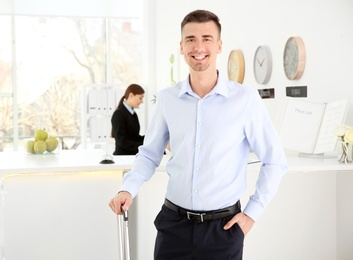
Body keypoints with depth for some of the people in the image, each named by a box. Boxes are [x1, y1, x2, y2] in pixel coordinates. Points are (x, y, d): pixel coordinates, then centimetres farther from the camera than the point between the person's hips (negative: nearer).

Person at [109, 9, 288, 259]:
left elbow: (275, 161, -1)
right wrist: (128, 189, -4)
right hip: (173, 223, 2)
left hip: (222, 227, -2)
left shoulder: (246, 98, -9)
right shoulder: (167, 98, 0)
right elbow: (149, 154, 11)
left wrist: (253, 213, -3)